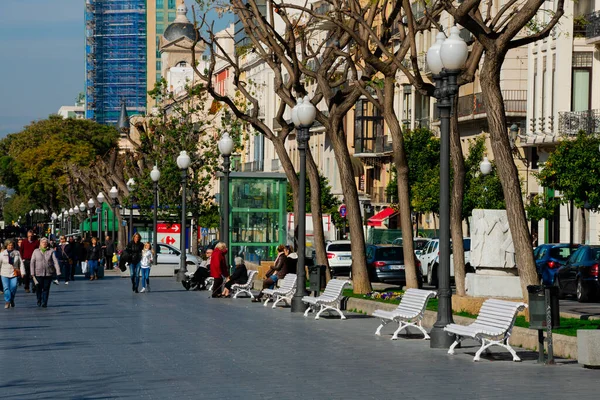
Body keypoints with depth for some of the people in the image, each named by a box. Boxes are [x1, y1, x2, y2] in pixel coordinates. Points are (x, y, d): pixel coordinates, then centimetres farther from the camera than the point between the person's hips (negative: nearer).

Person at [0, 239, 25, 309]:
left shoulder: (17, 253, 6)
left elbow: (21, 263, 6)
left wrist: (22, 272, 0)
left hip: (14, 273, 0)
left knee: (13, 287, -10)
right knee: (6, 288, -5)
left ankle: (12, 300, 14)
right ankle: (7, 302, 1)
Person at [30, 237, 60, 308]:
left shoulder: (51, 251, 4)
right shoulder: (36, 251, 6)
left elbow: (55, 262, -2)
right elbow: (32, 263, 5)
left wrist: (58, 272, -11)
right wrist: (32, 273, -2)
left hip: (48, 273, -1)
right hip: (38, 273, 1)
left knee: (46, 288, -1)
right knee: (38, 288, 3)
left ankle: (44, 303, 4)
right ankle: (39, 301, 23)